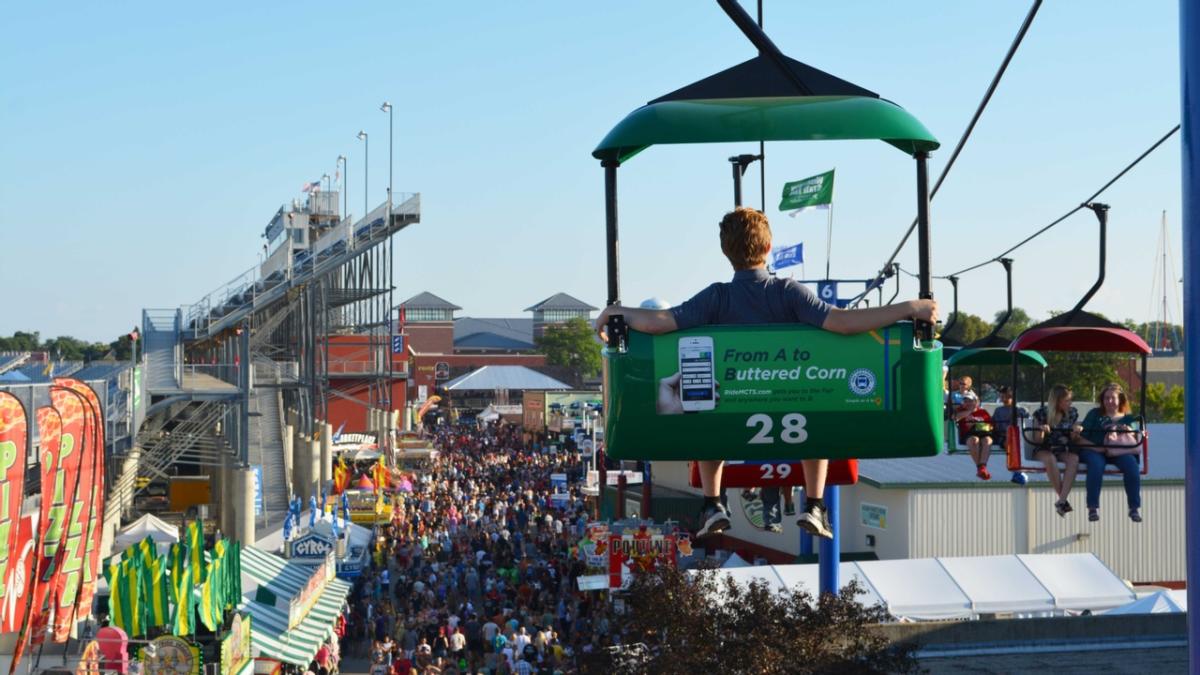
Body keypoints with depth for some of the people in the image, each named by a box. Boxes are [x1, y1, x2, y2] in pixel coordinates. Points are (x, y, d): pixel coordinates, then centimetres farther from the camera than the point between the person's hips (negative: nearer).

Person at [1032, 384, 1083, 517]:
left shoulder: (1072, 413, 6)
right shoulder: (1041, 414, -4)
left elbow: (1074, 440, 9)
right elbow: (1037, 441, -4)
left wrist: (1076, 432, -13)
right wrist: (1041, 431, -25)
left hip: (1064, 451, 3)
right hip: (1044, 451, -3)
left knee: (1074, 458, -33)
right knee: (1050, 459, -39)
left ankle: (1061, 501, -38)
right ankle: (1063, 499, -29)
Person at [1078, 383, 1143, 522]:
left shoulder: (1128, 419, 19)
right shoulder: (1094, 414, 16)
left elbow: (1136, 445, 11)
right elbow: (1081, 437, 6)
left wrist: (1128, 434, -10)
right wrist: (1096, 447, -12)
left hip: (1119, 453, 1)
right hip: (1094, 451, -1)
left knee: (1132, 464, -31)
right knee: (1096, 464, -37)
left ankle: (1135, 508, -25)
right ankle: (1093, 507, -34)